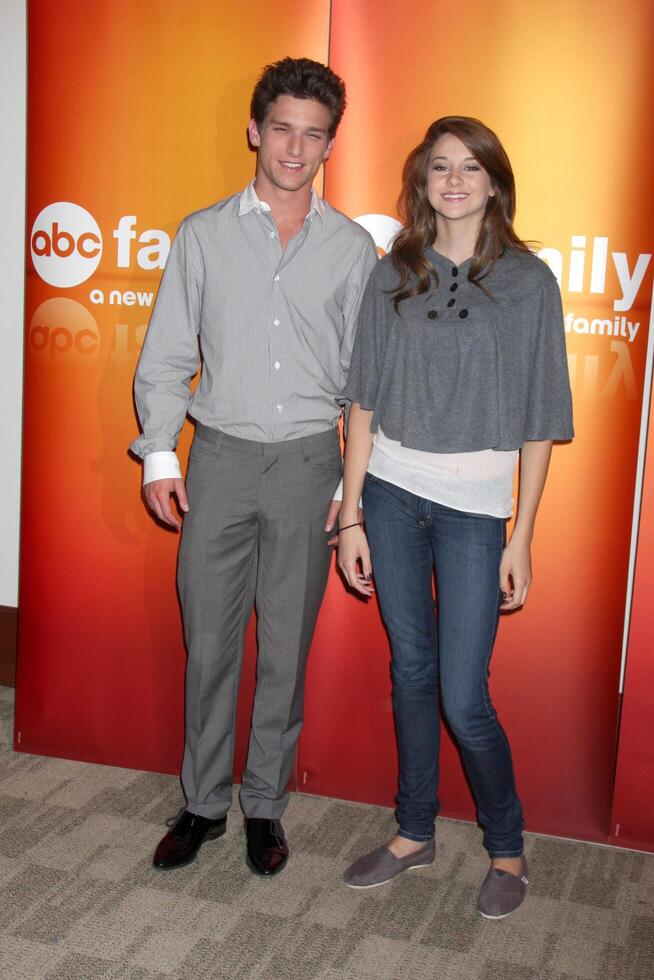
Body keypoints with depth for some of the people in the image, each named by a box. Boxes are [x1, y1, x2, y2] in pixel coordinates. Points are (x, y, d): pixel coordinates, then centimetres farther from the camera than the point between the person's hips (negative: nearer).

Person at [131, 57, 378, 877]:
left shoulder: (353, 248, 5)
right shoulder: (203, 234, 6)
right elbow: (166, 357, 6)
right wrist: (159, 454, -5)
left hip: (307, 465, 0)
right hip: (220, 459, 0)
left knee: (286, 648, 8)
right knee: (209, 644, 6)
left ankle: (264, 804, 25)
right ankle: (203, 802, 23)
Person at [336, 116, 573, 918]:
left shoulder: (527, 281, -2)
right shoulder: (393, 275, 4)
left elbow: (538, 422, -2)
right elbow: (364, 403, 5)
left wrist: (521, 538, -5)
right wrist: (351, 517, 1)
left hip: (474, 506, -2)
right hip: (391, 493, 3)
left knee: (464, 699, -2)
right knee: (411, 671, 12)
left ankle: (506, 850, 21)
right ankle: (414, 833, 30)